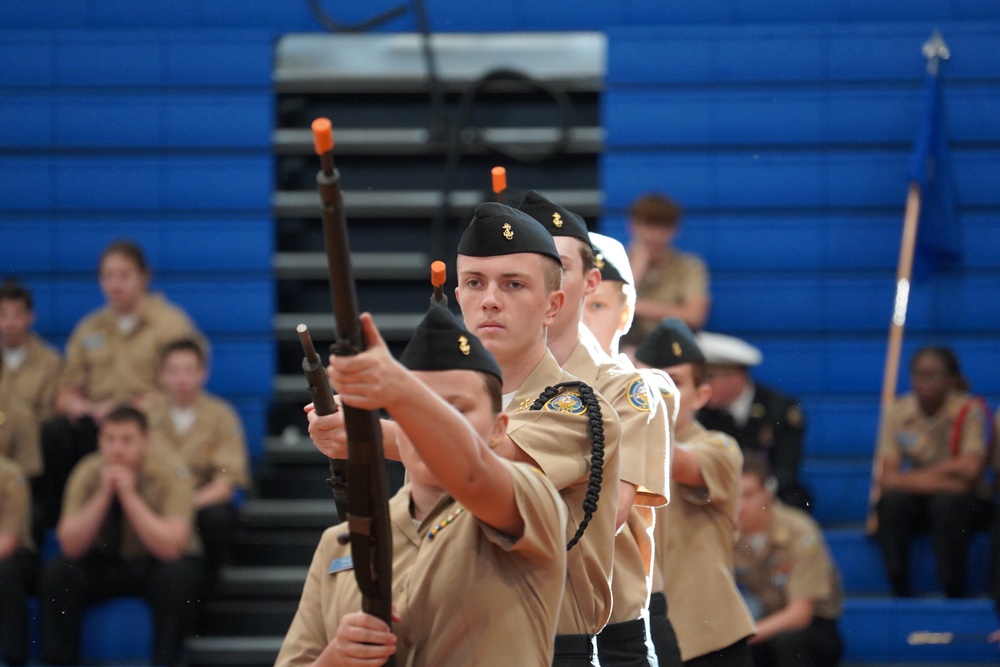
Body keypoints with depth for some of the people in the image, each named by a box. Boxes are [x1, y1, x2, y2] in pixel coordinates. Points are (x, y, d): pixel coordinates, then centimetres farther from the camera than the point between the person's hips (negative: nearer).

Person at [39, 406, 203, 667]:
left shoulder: (171, 473, -19)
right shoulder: (88, 472, -12)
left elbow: (170, 548, -28)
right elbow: (71, 547, -17)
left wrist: (129, 495, -33)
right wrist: (103, 493, -27)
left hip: (155, 565, -2)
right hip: (105, 564, 2)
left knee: (179, 576, -35)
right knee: (55, 573, -24)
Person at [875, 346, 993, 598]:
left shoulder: (970, 411, -13)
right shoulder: (898, 413, -7)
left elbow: (970, 469, -24)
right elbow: (887, 479, -15)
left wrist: (919, 475, -16)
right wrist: (942, 480, -25)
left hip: (967, 504, -2)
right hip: (919, 502, 2)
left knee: (947, 504, -35)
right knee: (892, 500, -29)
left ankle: (955, 594, -25)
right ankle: (900, 594, -23)